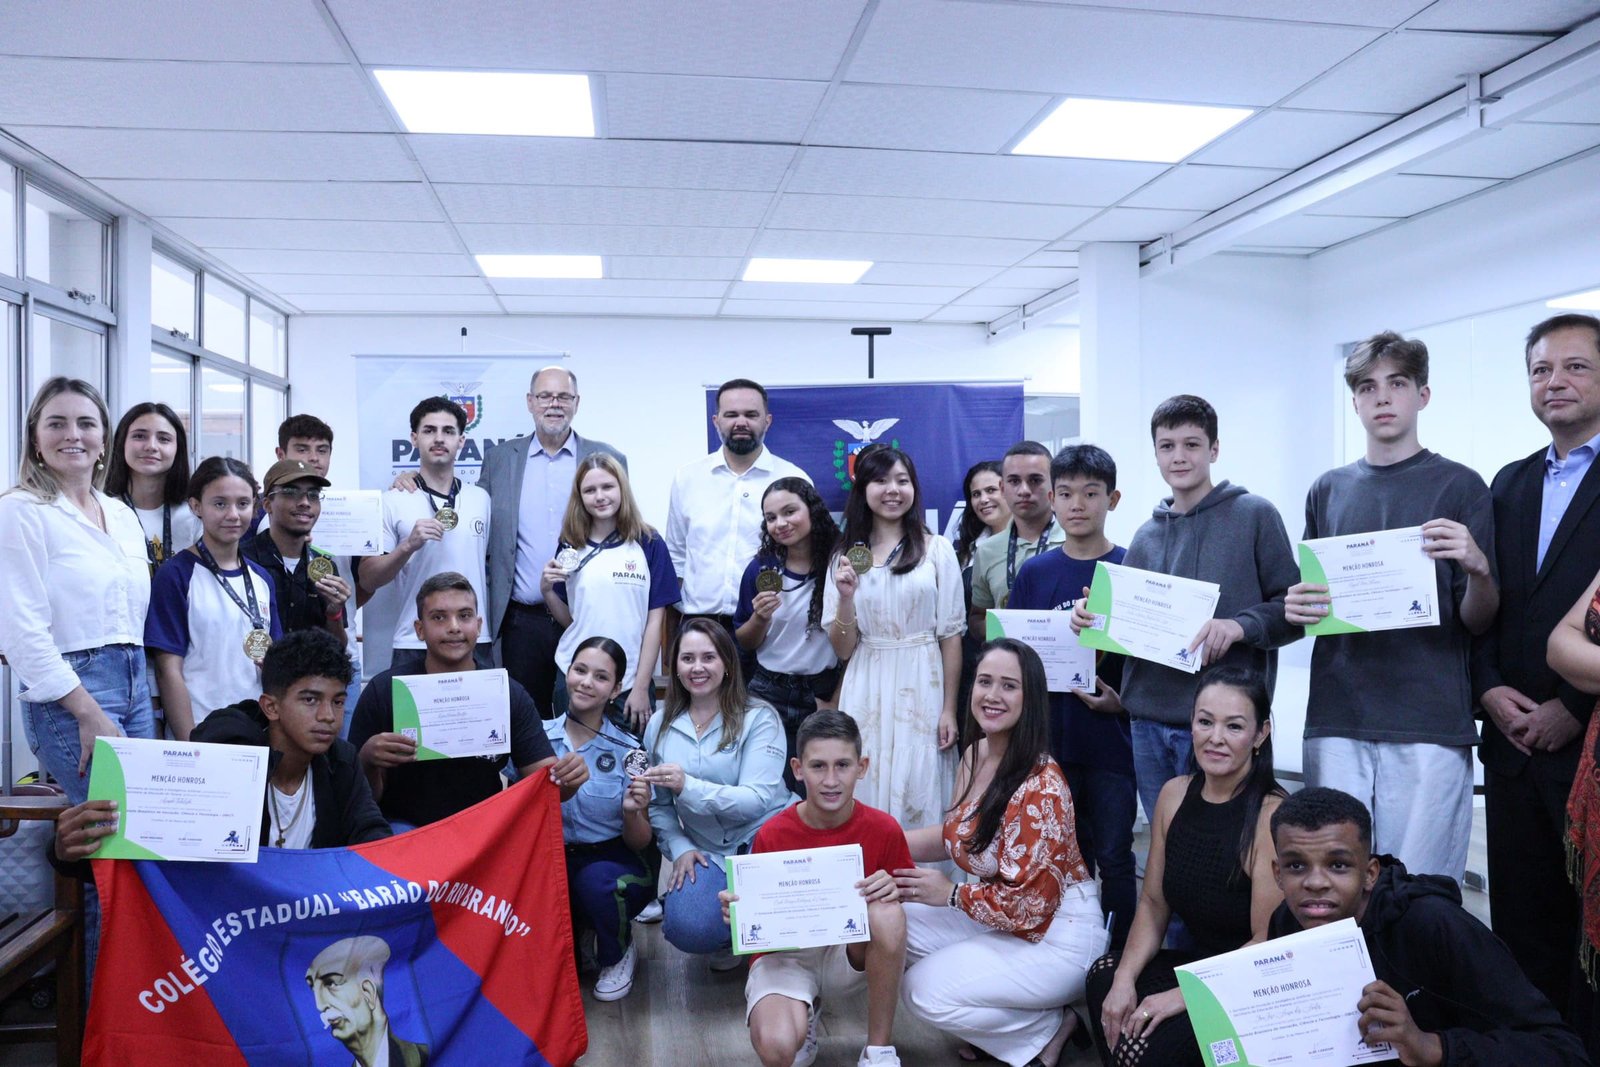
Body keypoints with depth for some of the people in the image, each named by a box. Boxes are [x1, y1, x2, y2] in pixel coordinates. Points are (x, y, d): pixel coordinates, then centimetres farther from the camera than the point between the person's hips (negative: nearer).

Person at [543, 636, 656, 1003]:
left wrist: (632, 813, -24)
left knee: (597, 882, -34)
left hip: (614, 859, -1)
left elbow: (640, 842, -3)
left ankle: (617, 956, 2)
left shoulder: (627, 750, -7)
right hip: (553, 859, 1)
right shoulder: (539, 737, -4)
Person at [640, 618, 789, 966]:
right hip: (706, 853, 2)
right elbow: (658, 804, 11)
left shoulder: (759, 719, -8)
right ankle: (730, 935, 13)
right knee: (688, 930, -27)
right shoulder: (660, 726, 5)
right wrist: (679, 847, -8)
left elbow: (757, 799, -18)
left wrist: (688, 786, -30)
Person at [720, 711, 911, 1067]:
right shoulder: (771, 836, -13)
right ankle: (802, 1017, 8)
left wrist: (894, 891, -24)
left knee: (887, 913, -33)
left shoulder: (884, 830, -11)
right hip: (784, 955, -1)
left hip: (851, 956, 2)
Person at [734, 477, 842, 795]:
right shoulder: (761, 568, 0)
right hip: (769, 694, 2)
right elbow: (744, 644, 9)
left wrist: (836, 700, -6)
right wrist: (760, 618, -10)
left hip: (824, 694, -2)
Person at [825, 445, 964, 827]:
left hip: (922, 688, -2)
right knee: (866, 799, 5)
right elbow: (842, 649, 4)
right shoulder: (846, 557, 5)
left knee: (919, 795, 2)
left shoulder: (937, 549, 0)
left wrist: (949, 709, -3)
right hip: (866, 693, 2)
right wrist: (846, 596, -12)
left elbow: (951, 635, 1)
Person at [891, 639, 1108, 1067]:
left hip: (1060, 937, -9)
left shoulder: (1041, 786, -27)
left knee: (924, 992, -15)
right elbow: (957, 834, 13)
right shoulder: (974, 757, -1)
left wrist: (951, 893, -12)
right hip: (1001, 917, 9)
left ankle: (1050, 1030, 5)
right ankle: (990, 1019, 12)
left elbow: (1028, 904, -24)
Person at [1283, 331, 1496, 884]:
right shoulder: (1328, 490, 13)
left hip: (1429, 725, -3)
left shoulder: (1460, 486, 3)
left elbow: (1479, 622, 1)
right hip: (1337, 720, 3)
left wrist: (1479, 568, -20)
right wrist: (1296, 608, -3)